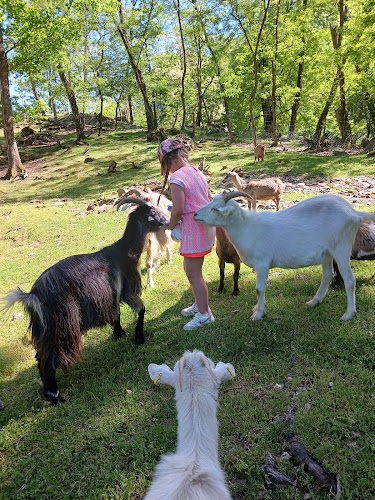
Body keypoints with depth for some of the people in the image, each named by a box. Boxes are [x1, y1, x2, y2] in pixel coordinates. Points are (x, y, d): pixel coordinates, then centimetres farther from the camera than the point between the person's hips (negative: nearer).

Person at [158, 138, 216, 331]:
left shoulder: (177, 178, -16)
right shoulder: (198, 172, 11)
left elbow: (178, 209, -21)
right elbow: (209, 201, 16)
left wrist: (171, 226, -3)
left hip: (193, 227, -9)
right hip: (206, 223, 9)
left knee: (193, 273, 1)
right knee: (191, 269, 21)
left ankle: (204, 314, 11)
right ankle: (200, 304, 35)